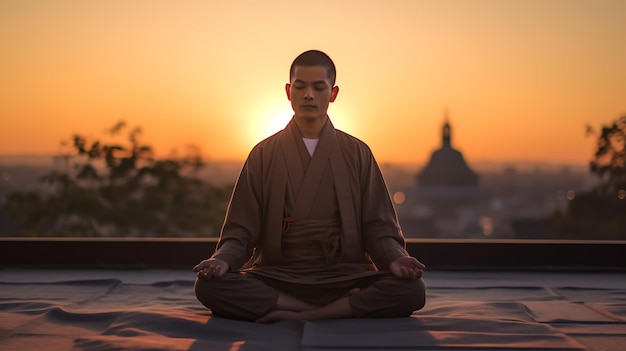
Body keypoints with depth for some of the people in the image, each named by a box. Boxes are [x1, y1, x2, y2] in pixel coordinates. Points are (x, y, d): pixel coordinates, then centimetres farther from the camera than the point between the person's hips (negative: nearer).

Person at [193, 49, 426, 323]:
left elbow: (378, 227, 6)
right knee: (210, 285, -29)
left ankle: (292, 315, -19)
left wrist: (394, 259, -16)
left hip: (344, 276, 0)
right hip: (277, 277, 1)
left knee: (411, 289, -28)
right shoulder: (264, 154, 10)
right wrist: (224, 259, -17)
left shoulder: (357, 153, 10)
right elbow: (241, 228, 5)